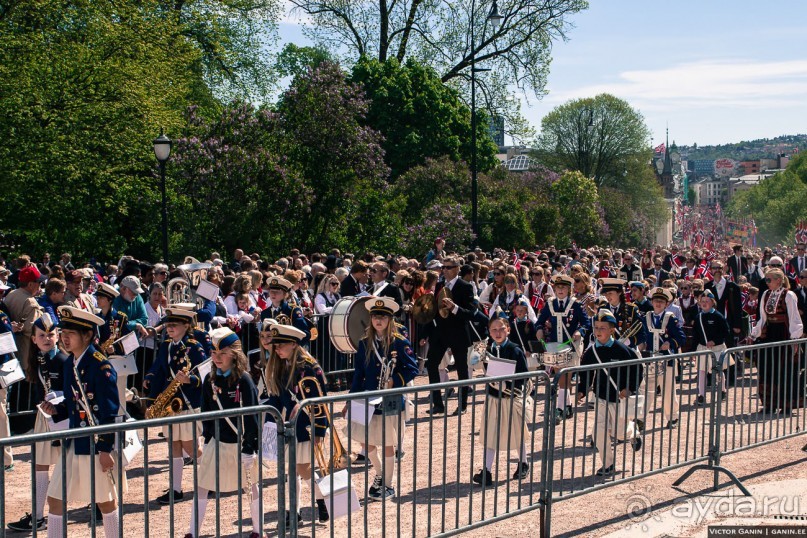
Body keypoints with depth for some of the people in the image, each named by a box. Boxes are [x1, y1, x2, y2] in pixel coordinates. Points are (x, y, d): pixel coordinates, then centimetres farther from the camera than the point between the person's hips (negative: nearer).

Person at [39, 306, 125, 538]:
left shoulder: (101, 366, -16)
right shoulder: (70, 364, 8)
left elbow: (110, 411, -17)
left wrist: (105, 449, -17)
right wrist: (56, 410, -2)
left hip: (98, 443, -7)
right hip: (74, 442, 8)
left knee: (105, 500, 7)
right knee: (55, 499, 8)